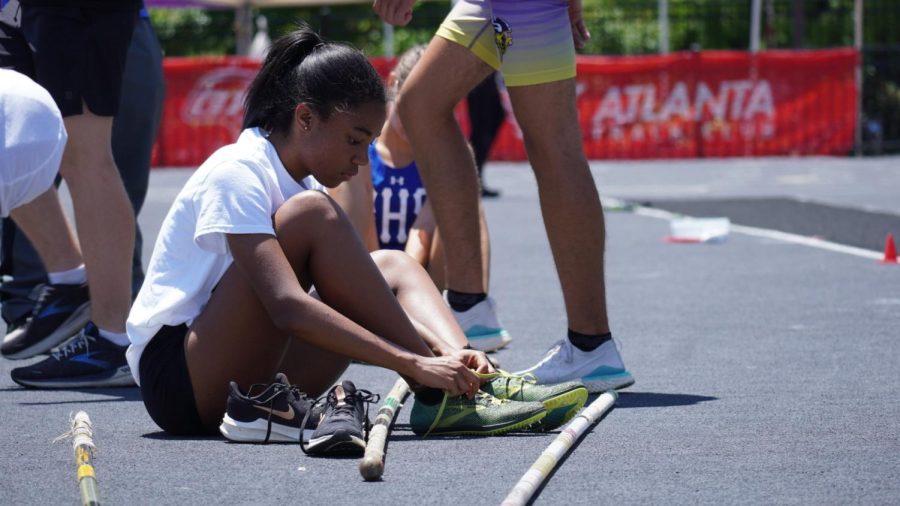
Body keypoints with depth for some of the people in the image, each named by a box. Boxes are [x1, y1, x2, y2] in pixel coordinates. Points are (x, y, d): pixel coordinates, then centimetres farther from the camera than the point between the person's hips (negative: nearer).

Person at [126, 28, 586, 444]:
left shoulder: (299, 181, 13)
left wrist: (446, 353, -10)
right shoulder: (236, 174, -16)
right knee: (310, 215, -24)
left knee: (391, 265, 9)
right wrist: (413, 364, -33)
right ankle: (436, 396, -24)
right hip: (173, 373, -9)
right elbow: (288, 306, -30)